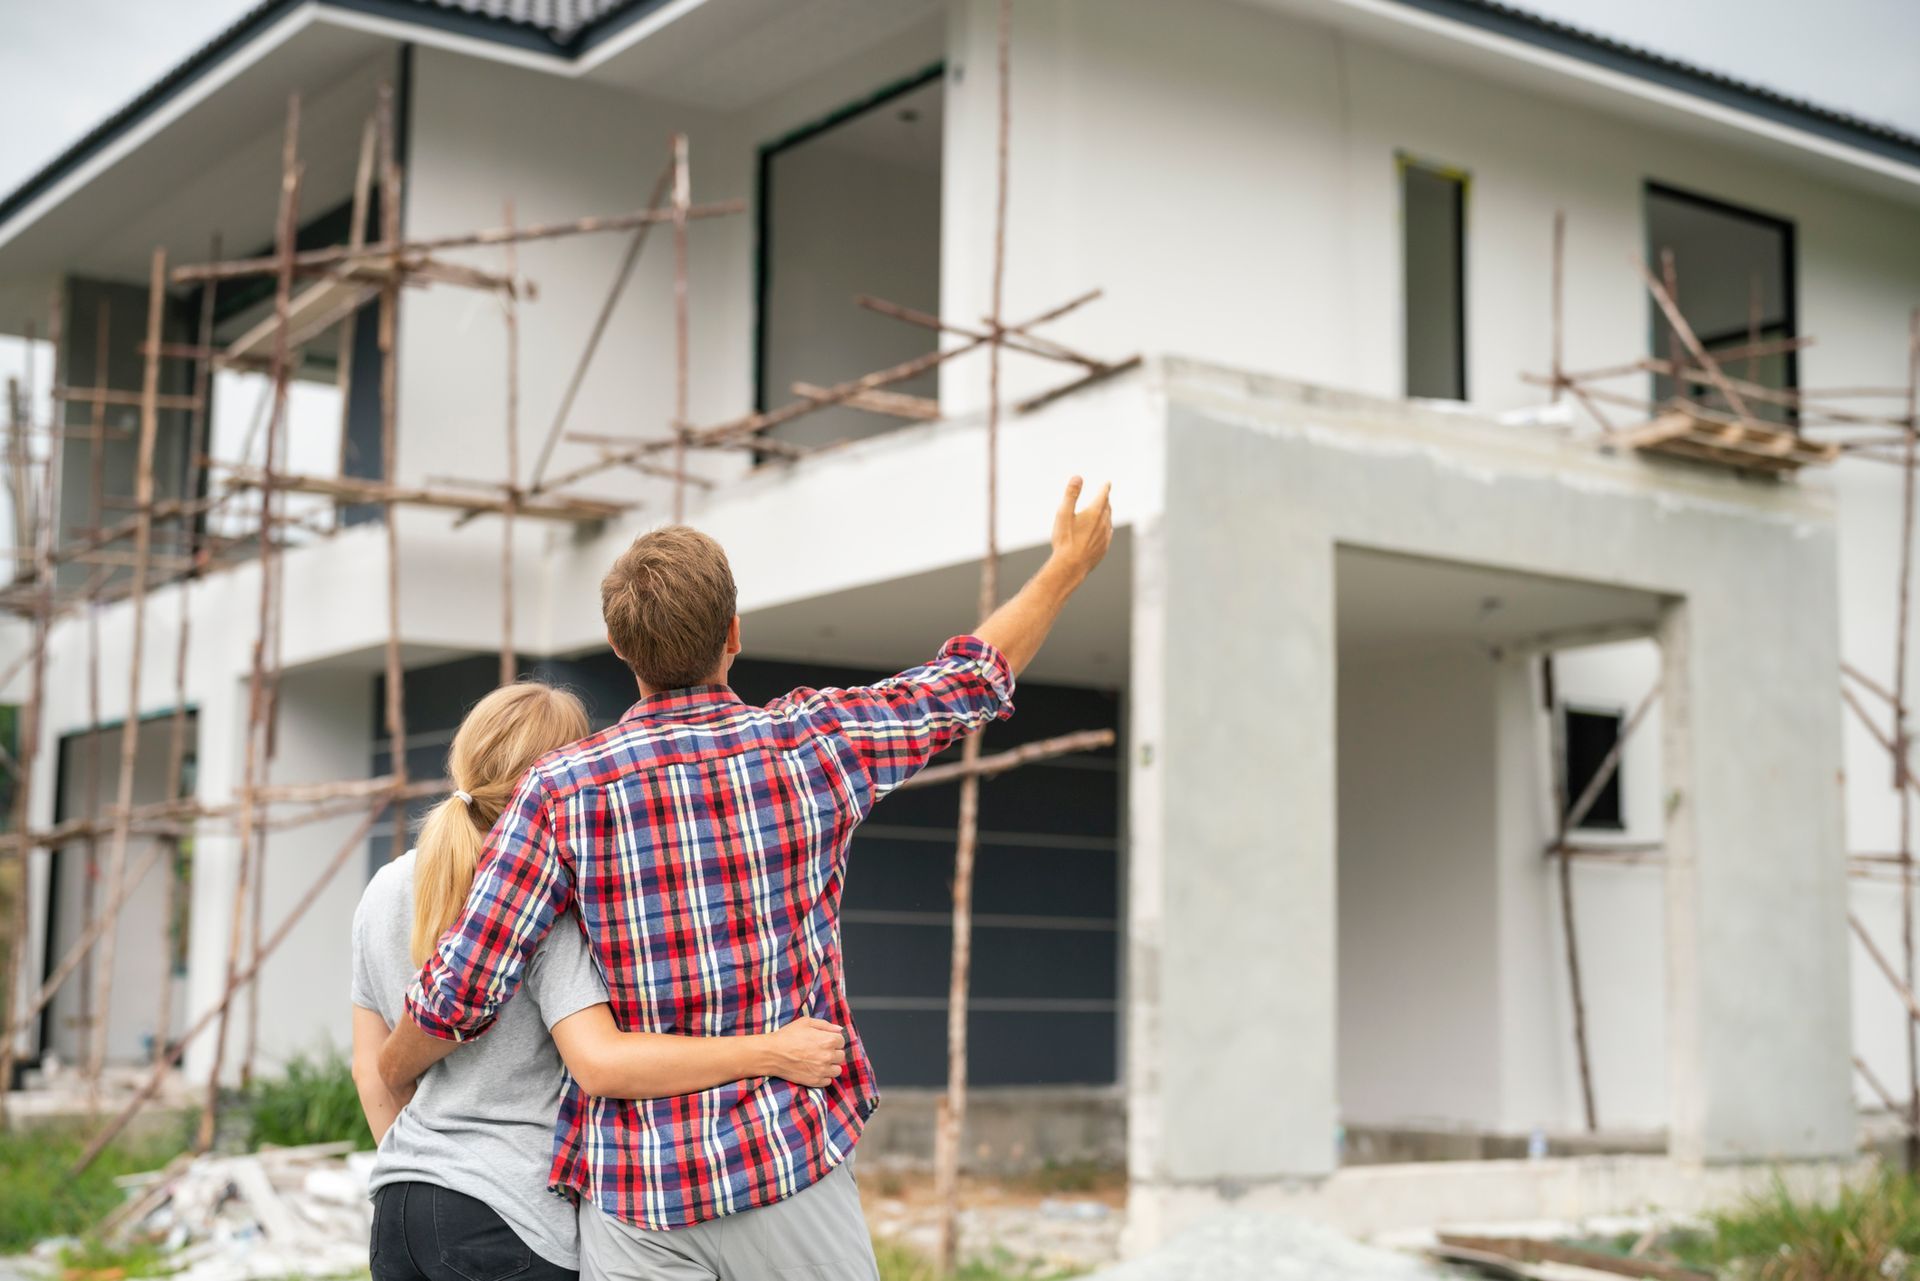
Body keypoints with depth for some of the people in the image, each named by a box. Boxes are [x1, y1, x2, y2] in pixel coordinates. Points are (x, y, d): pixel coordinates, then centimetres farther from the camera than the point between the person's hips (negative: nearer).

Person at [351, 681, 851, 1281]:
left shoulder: (386, 890, 8)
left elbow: (371, 1069, 14)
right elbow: (600, 1063, -25)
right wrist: (771, 1054, -25)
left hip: (399, 1210, 7)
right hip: (508, 1220, -7)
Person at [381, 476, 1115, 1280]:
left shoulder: (563, 791, -7)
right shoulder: (810, 746, -4)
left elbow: (460, 995, -9)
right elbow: (968, 685, 12)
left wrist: (390, 1073, 12)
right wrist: (1069, 566, 25)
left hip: (636, 1199, 0)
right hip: (791, 1171, 1)